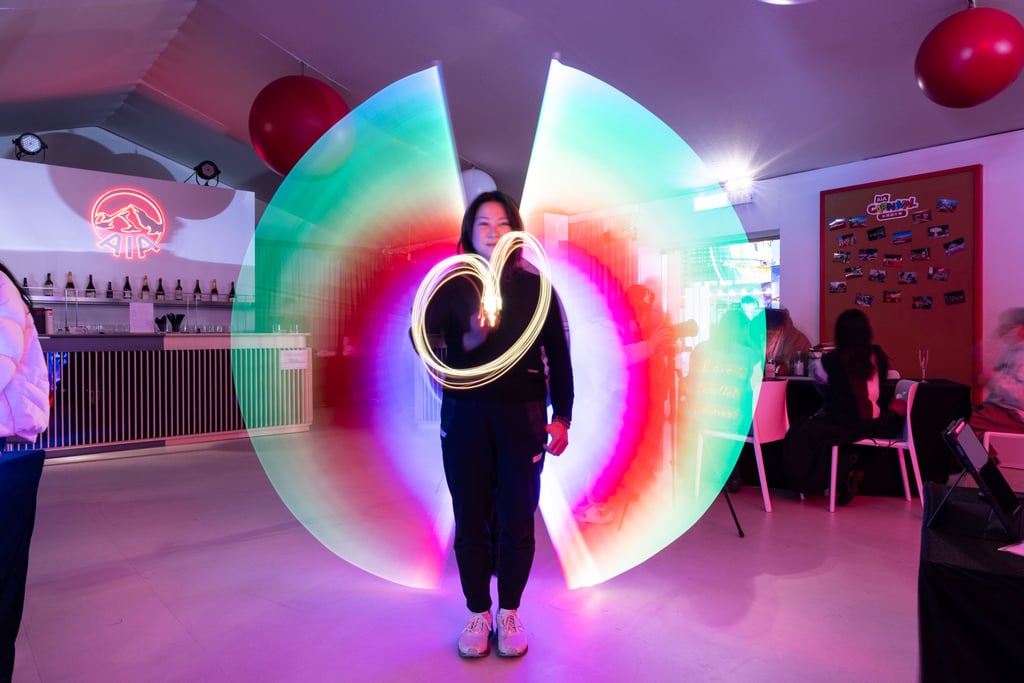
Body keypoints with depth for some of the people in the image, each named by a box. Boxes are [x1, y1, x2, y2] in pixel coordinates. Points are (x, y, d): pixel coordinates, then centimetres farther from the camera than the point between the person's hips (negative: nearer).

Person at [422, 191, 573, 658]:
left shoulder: (535, 287, 3)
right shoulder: (452, 286, 3)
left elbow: (558, 356, 5)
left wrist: (561, 417, 2)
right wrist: (465, 341, -26)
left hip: (521, 416, 0)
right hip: (464, 417, 1)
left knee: (516, 520, 6)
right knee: (470, 520, 8)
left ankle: (509, 612, 27)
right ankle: (477, 613, 27)